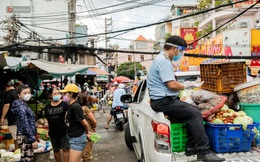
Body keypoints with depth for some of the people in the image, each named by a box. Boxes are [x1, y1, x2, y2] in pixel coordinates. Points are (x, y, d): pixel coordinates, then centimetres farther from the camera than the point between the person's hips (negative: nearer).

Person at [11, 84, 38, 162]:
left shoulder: (23, 105, 14)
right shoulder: (21, 107, -15)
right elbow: (25, 125, -21)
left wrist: (33, 137, 22)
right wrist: (33, 139, -22)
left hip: (26, 137, 9)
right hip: (25, 137, -9)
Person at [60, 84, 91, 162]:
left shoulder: (75, 107, -21)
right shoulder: (71, 105, 7)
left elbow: (84, 123, -16)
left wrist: (87, 133, 2)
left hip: (78, 139, -9)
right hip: (73, 137, 9)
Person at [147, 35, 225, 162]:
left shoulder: (162, 59, 19)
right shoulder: (163, 61, -15)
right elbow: (172, 85, -21)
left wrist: (188, 84, 13)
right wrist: (185, 85, -3)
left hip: (166, 99, 11)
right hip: (163, 101, -11)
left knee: (194, 111, 8)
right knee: (195, 114, -15)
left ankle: (191, 147, 10)